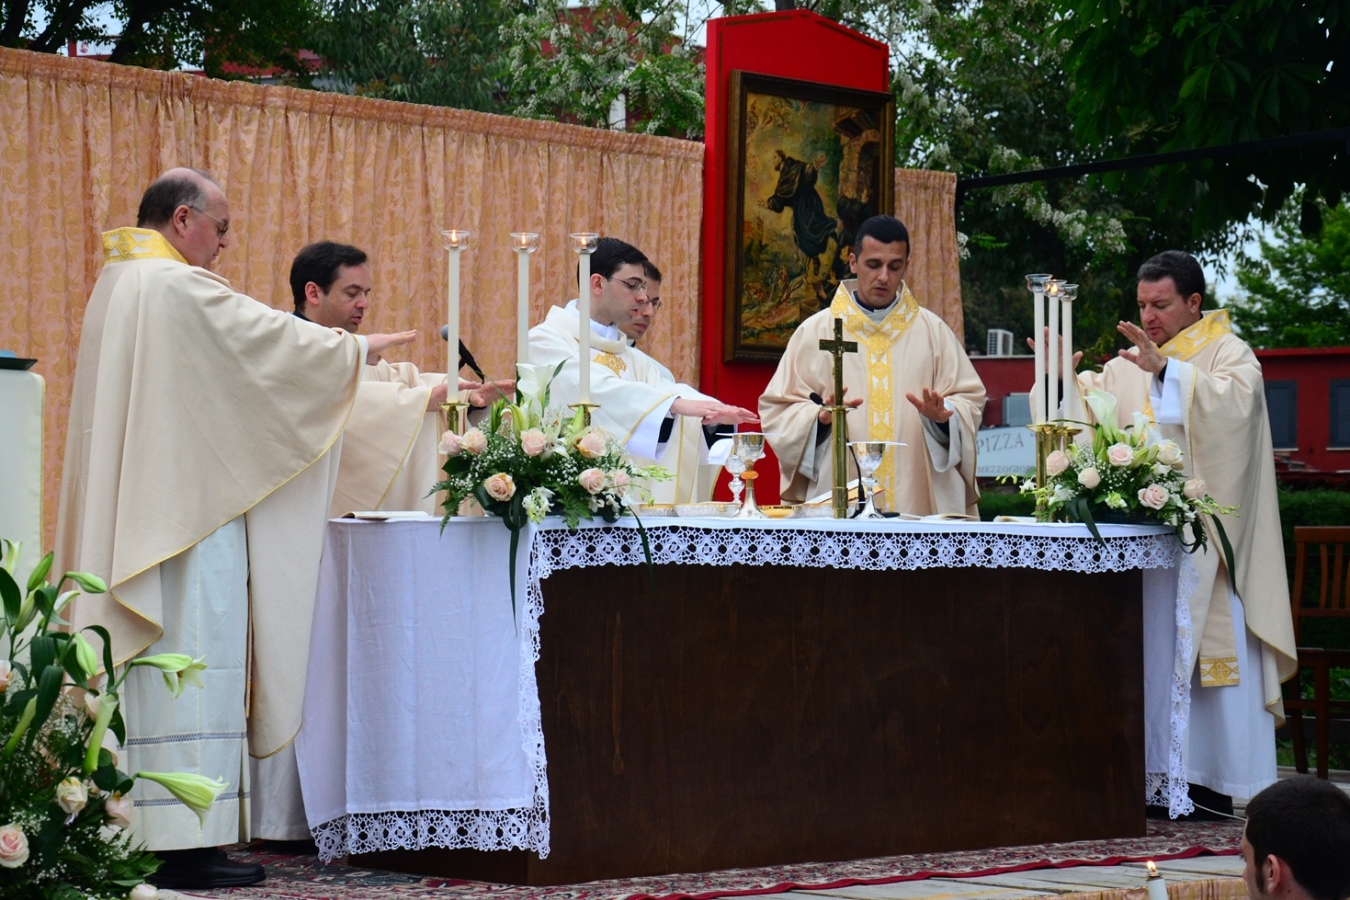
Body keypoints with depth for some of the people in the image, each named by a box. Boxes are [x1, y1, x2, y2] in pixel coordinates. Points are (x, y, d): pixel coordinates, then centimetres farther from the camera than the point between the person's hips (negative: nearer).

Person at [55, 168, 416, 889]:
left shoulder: (114, 286, 16)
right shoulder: (179, 287, -14)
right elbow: (273, 341, -8)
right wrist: (357, 348, 8)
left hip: (130, 516, 10)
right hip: (188, 511, -10)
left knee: (142, 660, 10)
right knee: (191, 657, -7)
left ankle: (132, 826, 12)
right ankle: (186, 842, -7)